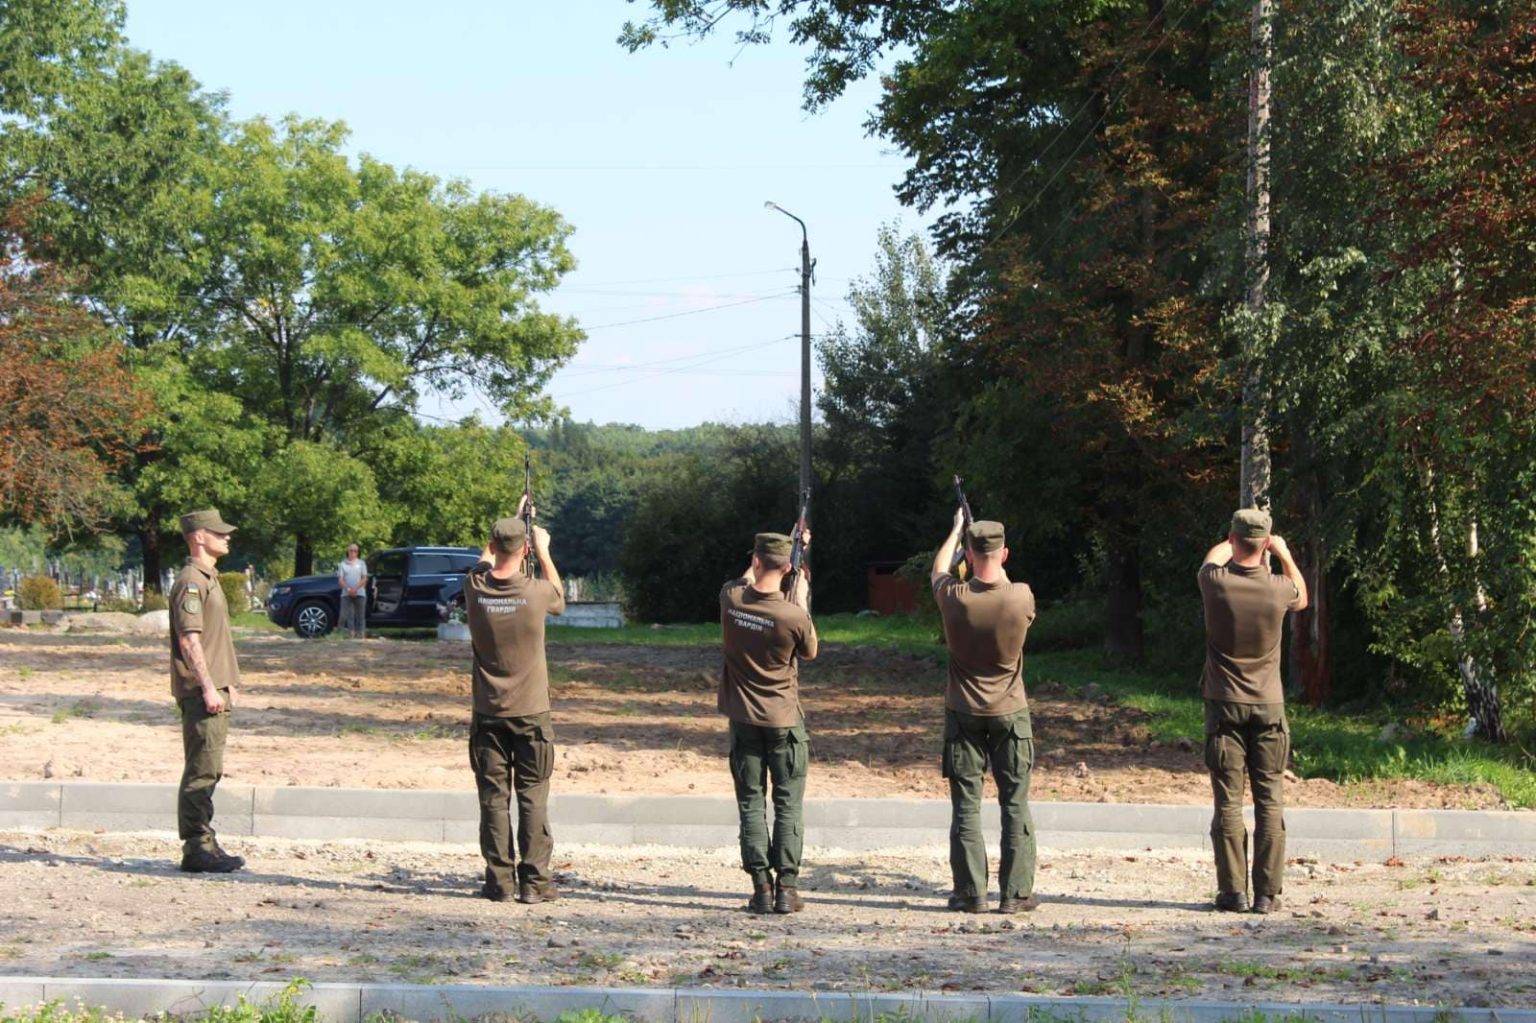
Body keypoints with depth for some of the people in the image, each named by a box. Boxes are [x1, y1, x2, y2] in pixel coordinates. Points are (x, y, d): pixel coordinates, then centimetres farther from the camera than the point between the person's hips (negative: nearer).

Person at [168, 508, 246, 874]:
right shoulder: (191, 582, -12)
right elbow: (189, 639, -19)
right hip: (200, 690, -10)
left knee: (208, 771, 12)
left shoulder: (208, 579, 20)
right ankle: (196, 848, -8)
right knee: (202, 770, -9)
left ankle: (204, 844, 17)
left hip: (214, 688, 10)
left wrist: (226, 684, 23)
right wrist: (208, 688, -22)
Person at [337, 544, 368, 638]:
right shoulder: (343, 564, 11)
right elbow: (340, 580, 3)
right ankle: (350, 633, -5)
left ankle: (359, 633, -2)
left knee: (360, 615, -3)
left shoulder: (361, 563, 10)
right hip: (346, 594, 0)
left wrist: (355, 589, -12)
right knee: (347, 615, -6)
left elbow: (364, 579, 2)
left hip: (359, 594, 0)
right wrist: (348, 589, -13)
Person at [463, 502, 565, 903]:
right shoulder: (534, 592, -12)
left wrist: (511, 522, 32)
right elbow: (559, 597, 14)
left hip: (488, 714, 2)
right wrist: (543, 551, 24)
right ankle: (534, 881, 2)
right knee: (532, 798, 3)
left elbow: (485, 560, 19)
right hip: (531, 712, -2)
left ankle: (498, 880, 6)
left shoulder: (475, 588, -6)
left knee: (494, 798, 6)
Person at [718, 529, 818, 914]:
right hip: (783, 719, -2)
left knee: (751, 803, 7)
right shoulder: (793, 614, -18)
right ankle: (786, 887, 1)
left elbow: (746, 578, 16)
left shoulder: (731, 598, -9)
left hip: (743, 719, 2)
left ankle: (761, 887, 3)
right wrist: (802, 601, 5)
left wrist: (793, 545, 23)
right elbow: (810, 652, 2)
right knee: (788, 805, 6)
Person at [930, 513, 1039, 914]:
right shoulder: (1021, 597, -15)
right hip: (1010, 713, 0)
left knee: (966, 805, 6)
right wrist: (998, 569, 24)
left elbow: (937, 572, 11)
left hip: (963, 713, 0)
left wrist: (957, 529, 24)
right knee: (1015, 805, 7)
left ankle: (970, 892, 6)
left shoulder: (955, 598, -13)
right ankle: (1016, 893, 7)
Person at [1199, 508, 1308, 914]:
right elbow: (1302, 598, 20)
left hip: (1225, 705, -1)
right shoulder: (1278, 589, -7)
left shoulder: (1216, 583, -10)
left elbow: (1214, 556, 17)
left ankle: (1233, 892, 1)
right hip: (1268, 706, 1)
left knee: (1228, 803, 2)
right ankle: (1267, 894, 2)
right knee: (1270, 801, 4)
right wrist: (1285, 553, 31)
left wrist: (1233, 542, 36)